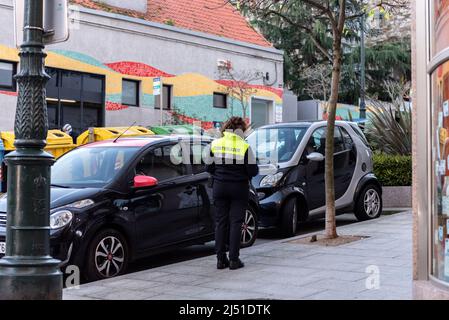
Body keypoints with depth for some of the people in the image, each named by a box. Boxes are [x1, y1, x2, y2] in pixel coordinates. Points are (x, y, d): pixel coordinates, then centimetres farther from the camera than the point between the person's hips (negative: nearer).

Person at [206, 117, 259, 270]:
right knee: (235, 222, 3)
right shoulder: (244, 147, -11)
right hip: (239, 188, -3)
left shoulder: (215, 144, 0)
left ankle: (220, 259, 8)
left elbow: (209, 168, 4)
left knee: (220, 222, 9)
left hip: (219, 187, 3)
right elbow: (253, 171, -10)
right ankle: (234, 259, 2)